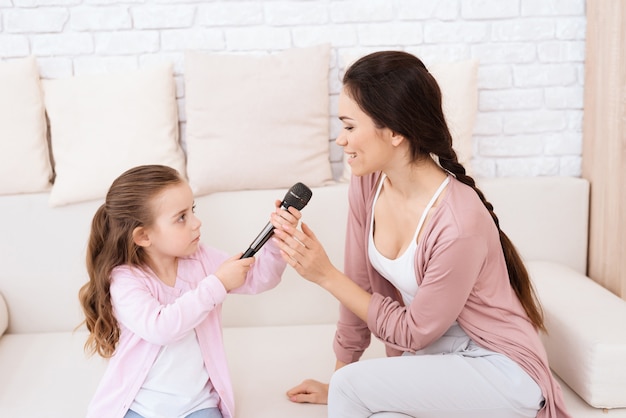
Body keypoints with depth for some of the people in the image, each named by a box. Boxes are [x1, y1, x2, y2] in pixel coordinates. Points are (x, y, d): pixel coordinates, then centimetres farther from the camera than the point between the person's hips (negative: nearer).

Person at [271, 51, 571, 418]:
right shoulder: (367, 185, -9)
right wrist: (337, 385, 10)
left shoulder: (459, 224, -28)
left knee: (353, 385, -25)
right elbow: (361, 287, 2)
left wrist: (326, 275, -18)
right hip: (428, 356, 5)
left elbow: (413, 332, -15)